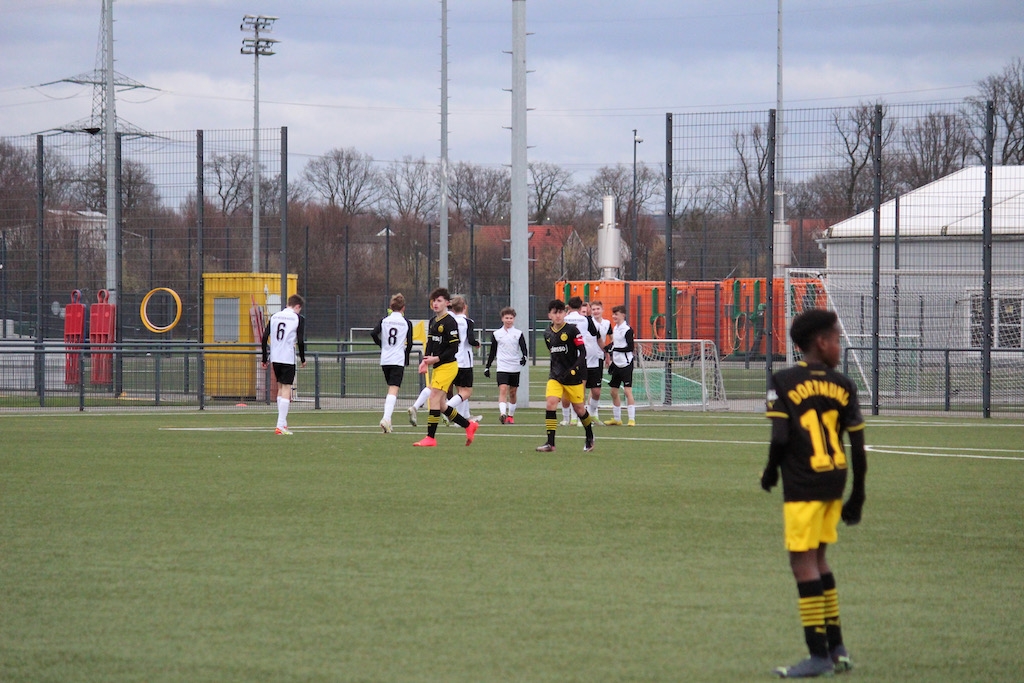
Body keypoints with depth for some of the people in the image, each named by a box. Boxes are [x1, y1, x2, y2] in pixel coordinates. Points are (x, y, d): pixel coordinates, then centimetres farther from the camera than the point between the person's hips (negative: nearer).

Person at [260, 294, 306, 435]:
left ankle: (283, 423, 23)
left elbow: (264, 338, 8)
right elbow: (300, 341, -9)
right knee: (286, 389, -4)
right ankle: (280, 426, -11)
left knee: (280, 387, 19)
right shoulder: (298, 319, -3)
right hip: (288, 359, -5)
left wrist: (264, 359, 14)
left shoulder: (274, 316, 11)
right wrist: (303, 359, 4)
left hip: (275, 358, 5)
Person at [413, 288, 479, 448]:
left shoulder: (450, 322, -12)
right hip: (437, 367, 9)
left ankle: (431, 437, -14)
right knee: (440, 404, 10)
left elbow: (454, 348, -15)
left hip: (447, 366, -9)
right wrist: (425, 361, -1)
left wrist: (436, 358, -18)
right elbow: (430, 343, 15)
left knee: (434, 398, -15)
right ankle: (469, 426, 24)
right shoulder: (433, 322, 16)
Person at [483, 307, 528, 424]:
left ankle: (511, 415, 23)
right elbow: (492, 352, 12)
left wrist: (524, 357, -26)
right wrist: (487, 366, 12)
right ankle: (502, 413, -31)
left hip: (515, 368, 1)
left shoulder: (518, 333, 2)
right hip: (502, 367, -1)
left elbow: (524, 348, -4)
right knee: (503, 389, -17)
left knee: (513, 392, 9)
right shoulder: (496, 334, 5)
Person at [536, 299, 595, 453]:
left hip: (573, 376, -4)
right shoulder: (548, 334, 6)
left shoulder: (572, 330, -9)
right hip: (556, 375, 4)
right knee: (550, 403, -16)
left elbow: (582, 352, -10)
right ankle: (550, 443, -17)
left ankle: (590, 437, 34)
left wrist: (574, 370, -20)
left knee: (579, 408, 7)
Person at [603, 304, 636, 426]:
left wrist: (614, 348, -21)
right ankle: (616, 418, 21)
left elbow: (630, 347, -17)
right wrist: (610, 361, 21)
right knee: (614, 392, 11)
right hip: (617, 364, 9)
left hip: (626, 364, -9)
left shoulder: (627, 330, -12)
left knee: (627, 391, -11)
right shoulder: (615, 328, 13)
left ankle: (631, 419, -10)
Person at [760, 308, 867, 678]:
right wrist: (857, 497, 13)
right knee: (817, 559, 18)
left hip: (802, 485, -5)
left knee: (803, 562, -2)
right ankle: (837, 649, 20)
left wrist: (770, 472, 5)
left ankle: (819, 655, -4)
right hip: (835, 482, 5)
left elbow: (780, 438, -14)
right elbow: (858, 447, 4)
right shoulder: (842, 385, 5)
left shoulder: (783, 381, -7)